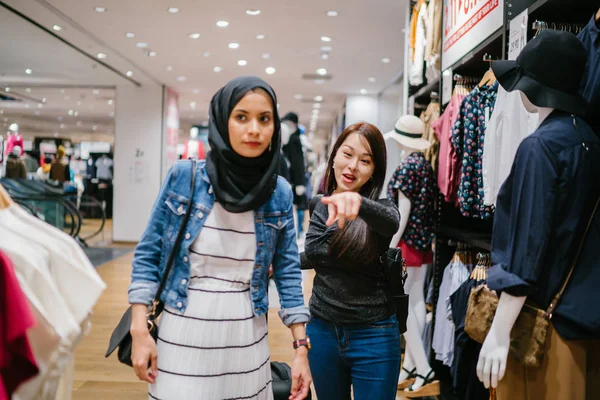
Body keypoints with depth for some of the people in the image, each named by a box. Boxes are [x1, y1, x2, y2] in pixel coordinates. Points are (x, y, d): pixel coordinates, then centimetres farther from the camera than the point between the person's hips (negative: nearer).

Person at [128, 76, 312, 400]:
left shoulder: (280, 193, -4)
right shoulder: (184, 176, -8)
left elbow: (287, 271, 3)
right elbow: (148, 254, -2)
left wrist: (301, 348, 0)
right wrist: (139, 331, -8)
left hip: (246, 342, 2)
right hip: (182, 337, -1)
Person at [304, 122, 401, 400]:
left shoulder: (379, 206, -12)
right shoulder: (319, 206, 1)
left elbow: (391, 221, -37)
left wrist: (358, 202, -55)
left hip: (372, 336, -4)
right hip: (321, 330, 4)